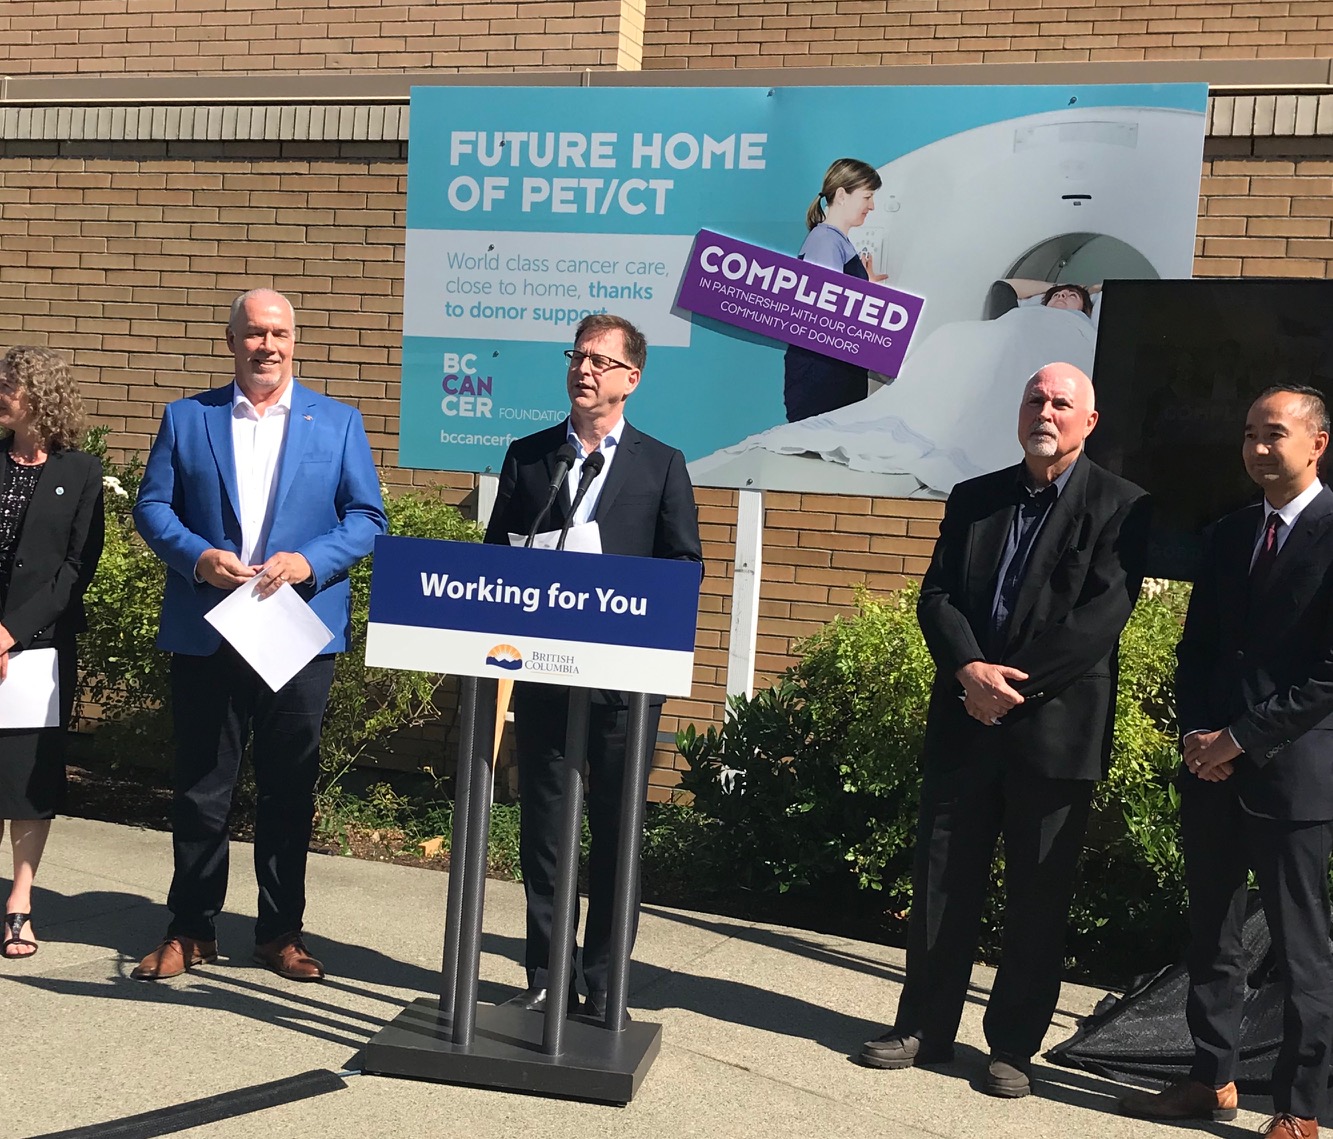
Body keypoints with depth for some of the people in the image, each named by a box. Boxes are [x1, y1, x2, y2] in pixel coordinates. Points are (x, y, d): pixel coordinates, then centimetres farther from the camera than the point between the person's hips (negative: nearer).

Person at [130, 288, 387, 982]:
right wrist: (197, 557, -14)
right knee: (199, 787, 9)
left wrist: (311, 562, -14)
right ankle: (191, 930, 23)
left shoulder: (338, 423, 6)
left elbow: (368, 516, 2)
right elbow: (151, 505, 4)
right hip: (205, 632, 1)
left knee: (289, 789, 8)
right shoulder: (186, 417, 7)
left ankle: (281, 932, 22)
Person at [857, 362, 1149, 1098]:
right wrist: (970, 670, -13)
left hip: (1055, 727, -3)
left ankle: (1013, 1047, 19)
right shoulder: (973, 499, 11)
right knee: (941, 881, 9)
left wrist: (1014, 682, -15)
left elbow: (1101, 617, -11)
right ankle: (923, 1027, 22)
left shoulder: (1120, 508, -1)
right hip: (964, 720, 4)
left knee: (1037, 896, 5)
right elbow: (936, 595, 4)